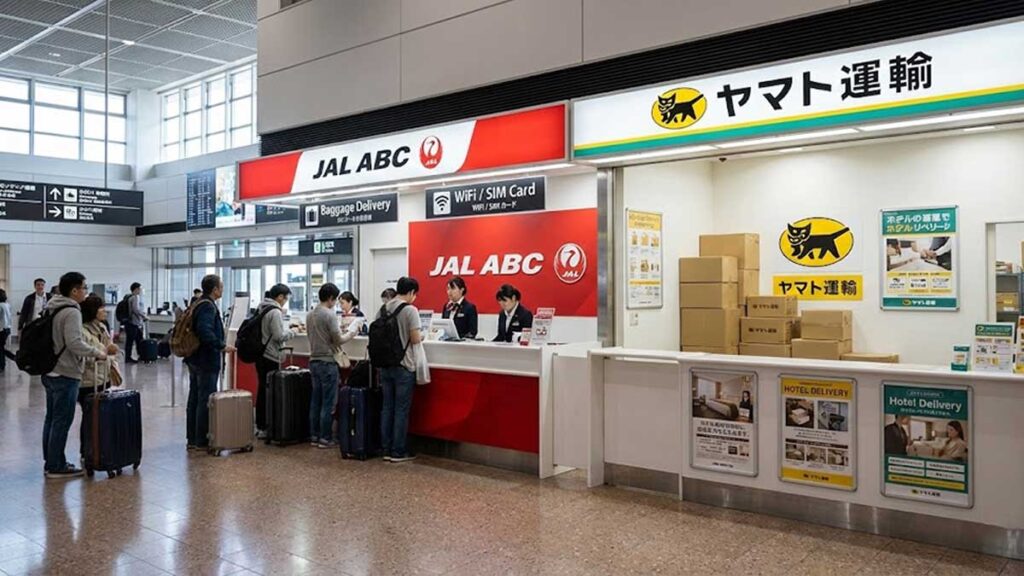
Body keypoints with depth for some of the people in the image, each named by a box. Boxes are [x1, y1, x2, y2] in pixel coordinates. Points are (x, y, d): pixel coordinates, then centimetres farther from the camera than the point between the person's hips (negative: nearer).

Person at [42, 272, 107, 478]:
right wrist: (97, 352, -14)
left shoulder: (53, 309, 12)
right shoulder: (71, 312, -17)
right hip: (66, 375, -10)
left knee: (51, 418, 15)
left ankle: (51, 462, 24)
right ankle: (56, 466, 4)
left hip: (50, 372, 10)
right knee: (62, 421, -2)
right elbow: (74, 343, -25)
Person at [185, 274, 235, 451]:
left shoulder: (198, 304, 14)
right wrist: (222, 346, -23)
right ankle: (202, 441, 2)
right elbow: (205, 332, -30)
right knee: (206, 401, -3)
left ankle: (192, 439, 22)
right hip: (207, 361, -10)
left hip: (195, 359, 10)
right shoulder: (208, 307, -18)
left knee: (194, 399, 14)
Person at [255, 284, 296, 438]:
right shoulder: (275, 312, -16)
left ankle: (259, 425, 20)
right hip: (271, 357, -9)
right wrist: (291, 333, -2)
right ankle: (265, 428, 1)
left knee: (262, 389, 13)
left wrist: (287, 331, 15)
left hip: (260, 354, 9)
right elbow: (279, 336, -18)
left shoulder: (262, 309, 11)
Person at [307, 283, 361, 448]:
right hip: (327, 362, -8)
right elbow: (339, 340, -13)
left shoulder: (310, 315, 9)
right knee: (328, 402, -1)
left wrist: (342, 332, 16)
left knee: (316, 401, 12)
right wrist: (352, 331, 1)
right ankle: (325, 438, 3)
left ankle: (314, 436, 17)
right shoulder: (329, 315, -14)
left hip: (314, 361, 8)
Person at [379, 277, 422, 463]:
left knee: (387, 407, 11)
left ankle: (386, 450, 16)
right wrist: (421, 337, 7)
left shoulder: (384, 309, 6)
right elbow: (415, 339, -14)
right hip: (403, 366, -6)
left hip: (385, 365, 6)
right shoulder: (410, 310, -12)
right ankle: (398, 452, 7)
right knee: (401, 410, 2)